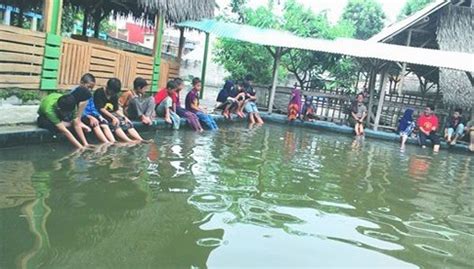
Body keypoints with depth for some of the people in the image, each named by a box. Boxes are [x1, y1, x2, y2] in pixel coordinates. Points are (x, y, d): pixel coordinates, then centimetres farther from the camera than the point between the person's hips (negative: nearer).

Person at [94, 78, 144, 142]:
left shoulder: (115, 96, 12)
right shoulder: (99, 93, -9)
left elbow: (116, 110, 11)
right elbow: (101, 109, -16)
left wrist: (124, 117, -6)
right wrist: (113, 117, -24)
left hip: (112, 114, 7)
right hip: (102, 115, -6)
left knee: (127, 123, -16)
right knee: (115, 123, -34)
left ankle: (141, 141, -30)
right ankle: (129, 142, -50)